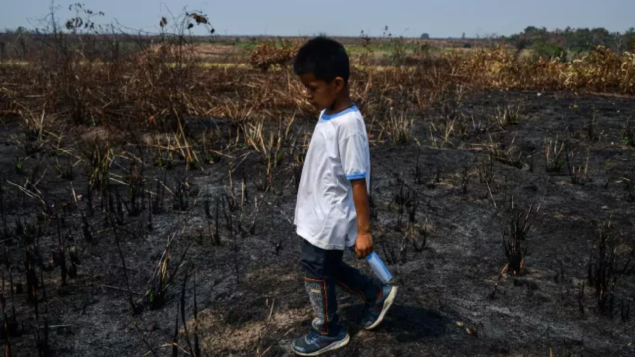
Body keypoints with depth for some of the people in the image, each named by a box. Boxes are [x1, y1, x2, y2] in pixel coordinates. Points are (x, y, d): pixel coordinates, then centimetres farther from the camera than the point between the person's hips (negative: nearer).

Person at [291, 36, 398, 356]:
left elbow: (358, 182, -22)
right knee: (329, 268, 23)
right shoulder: (328, 114, 3)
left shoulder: (348, 124, -25)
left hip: (330, 220, -9)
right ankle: (378, 294, 42)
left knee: (316, 272, 9)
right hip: (319, 215, 9)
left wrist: (363, 231, -18)